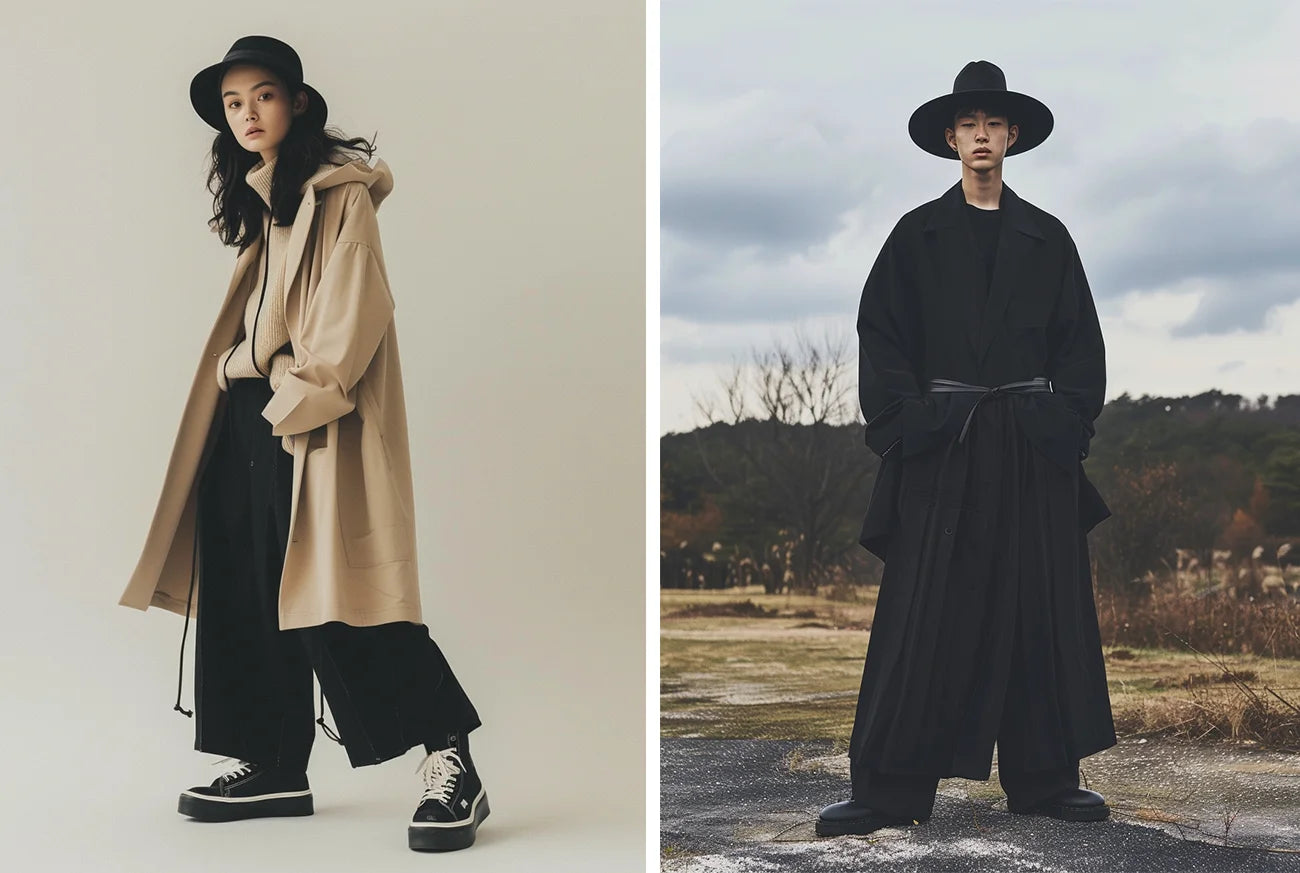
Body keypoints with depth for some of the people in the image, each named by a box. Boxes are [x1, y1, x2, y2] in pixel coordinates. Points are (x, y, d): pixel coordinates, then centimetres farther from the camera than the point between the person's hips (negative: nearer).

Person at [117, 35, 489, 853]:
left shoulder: (340, 194, -6)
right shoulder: (254, 199, 19)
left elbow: (353, 314, -14)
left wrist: (298, 397, -16)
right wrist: (237, 368, 6)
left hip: (318, 421, -9)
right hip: (251, 416, 9)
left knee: (333, 600, -13)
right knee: (248, 592, 6)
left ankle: (453, 766, -9)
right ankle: (274, 766, 15)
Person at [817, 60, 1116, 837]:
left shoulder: (1048, 237, 12)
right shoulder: (918, 235, 7)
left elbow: (1081, 342, 10)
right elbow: (882, 336, 2)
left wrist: (1072, 423, -3)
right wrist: (904, 422, -9)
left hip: (1034, 448, 2)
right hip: (943, 445, -2)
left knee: (1041, 607, 4)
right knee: (925, 614, -4)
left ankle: (1044, 779, 13)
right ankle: (891, 790, -1)